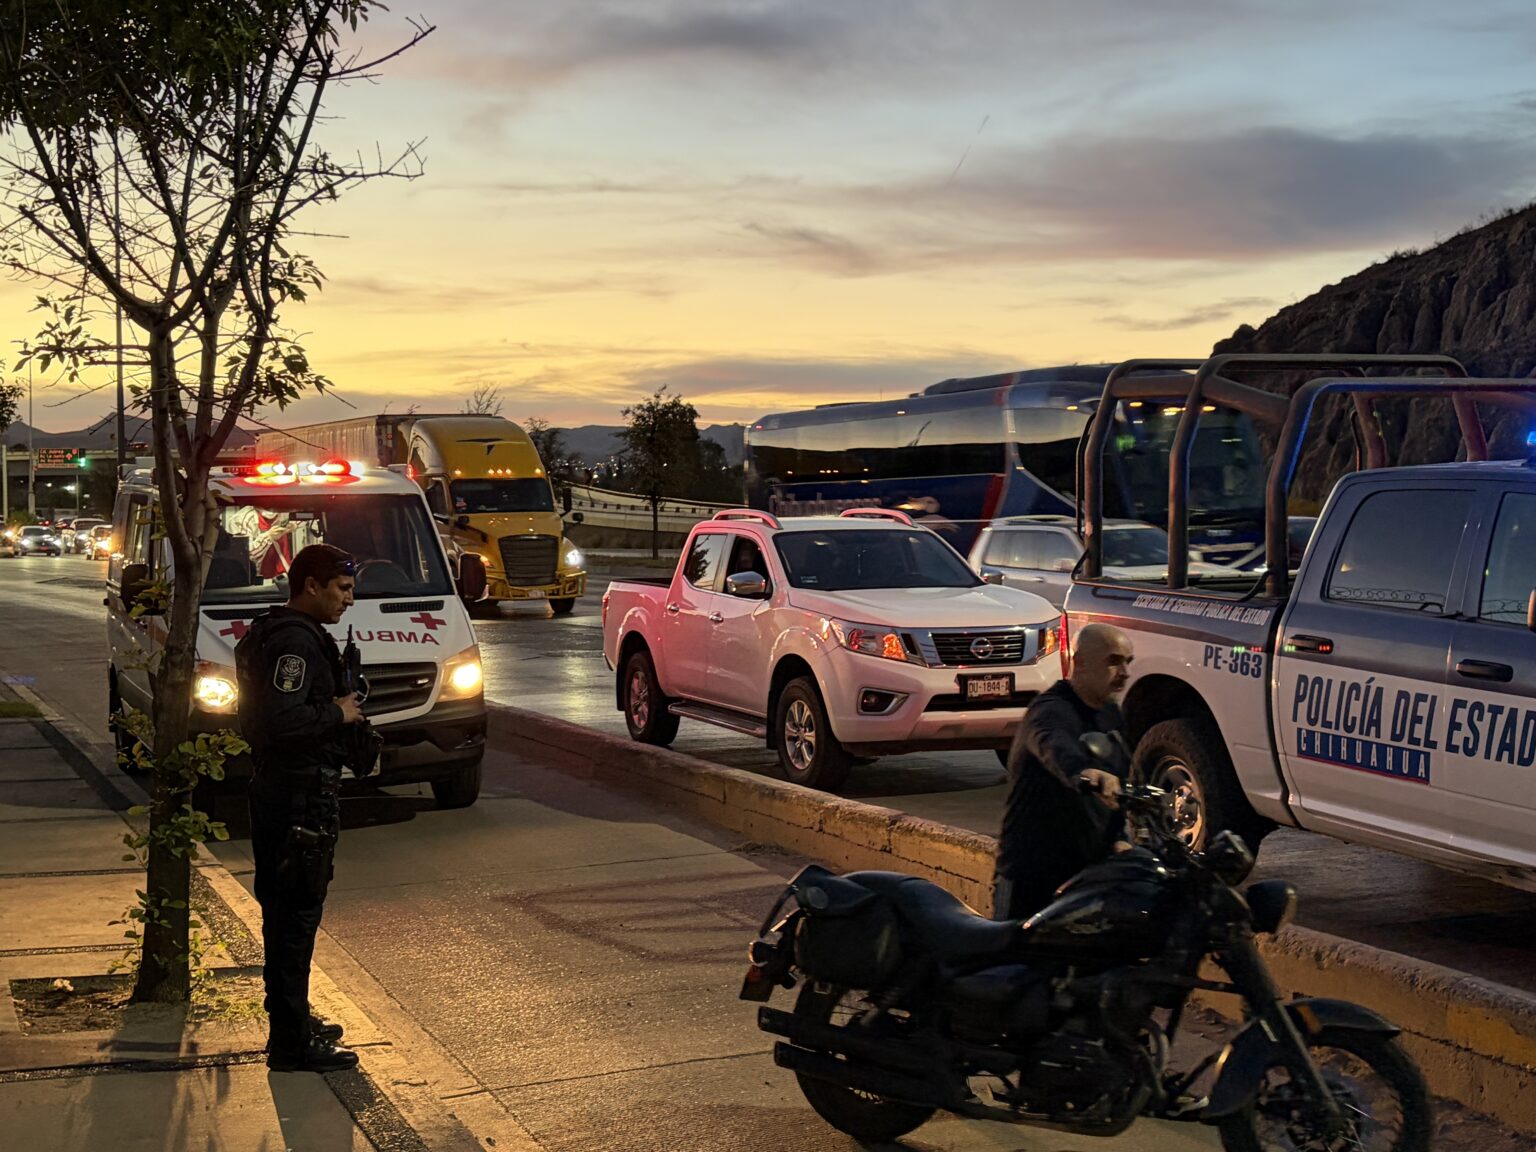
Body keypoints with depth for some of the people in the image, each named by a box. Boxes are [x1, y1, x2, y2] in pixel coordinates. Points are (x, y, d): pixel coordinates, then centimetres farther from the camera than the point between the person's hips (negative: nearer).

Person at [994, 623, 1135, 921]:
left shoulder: (1111, 715, 13)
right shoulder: (1052, 711, -17)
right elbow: (1054, 744, -42)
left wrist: (1119, 838, 10)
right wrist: (1084, 772, -63)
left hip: (1092, 870, 8)